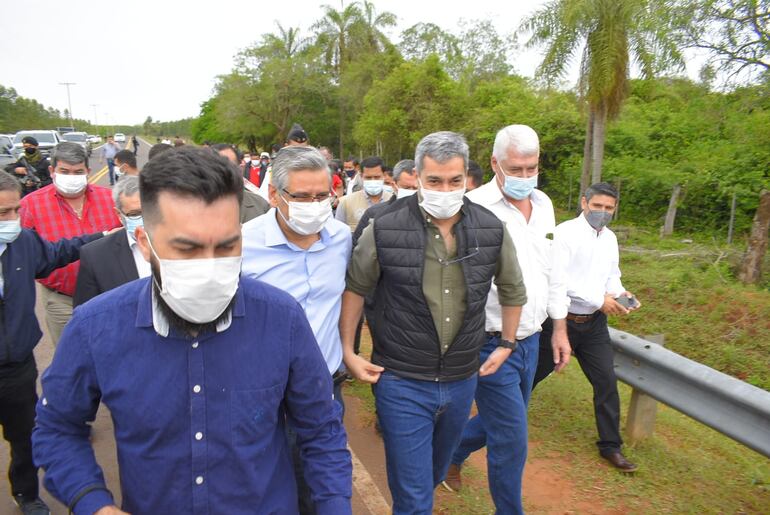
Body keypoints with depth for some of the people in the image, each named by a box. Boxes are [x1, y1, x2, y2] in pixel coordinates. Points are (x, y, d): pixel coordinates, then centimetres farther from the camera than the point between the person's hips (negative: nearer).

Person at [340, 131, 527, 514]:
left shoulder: (492, 230, -6)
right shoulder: (385, 229, -15)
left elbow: (512, 289, 11)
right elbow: (355, 288, -1)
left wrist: (506, 345, 12)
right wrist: (347, 351, -1)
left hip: (462, 380, 4)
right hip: (402, 382, -4)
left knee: (435, 473, 27)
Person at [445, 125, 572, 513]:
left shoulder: (543, 205, 6)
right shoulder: (475, 208, -17)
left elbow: (553, 270, 14)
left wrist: (559, 328, 16)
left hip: (531, 339, 7)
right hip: (492, 343, -7)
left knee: (500, 422, 23)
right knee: (512, 441, 2)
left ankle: (451, 455, 50)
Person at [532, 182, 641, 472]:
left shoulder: (610, 238, 8)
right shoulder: (565, 232, -14)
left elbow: (612, 275, 16)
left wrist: (620, 293, -8)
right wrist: (599, 299, -22)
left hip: (594, 323, 6)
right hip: (561, 320, -5)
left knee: (607, 381, 4)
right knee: (533, 373, 10)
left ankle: (610, 446, 19)